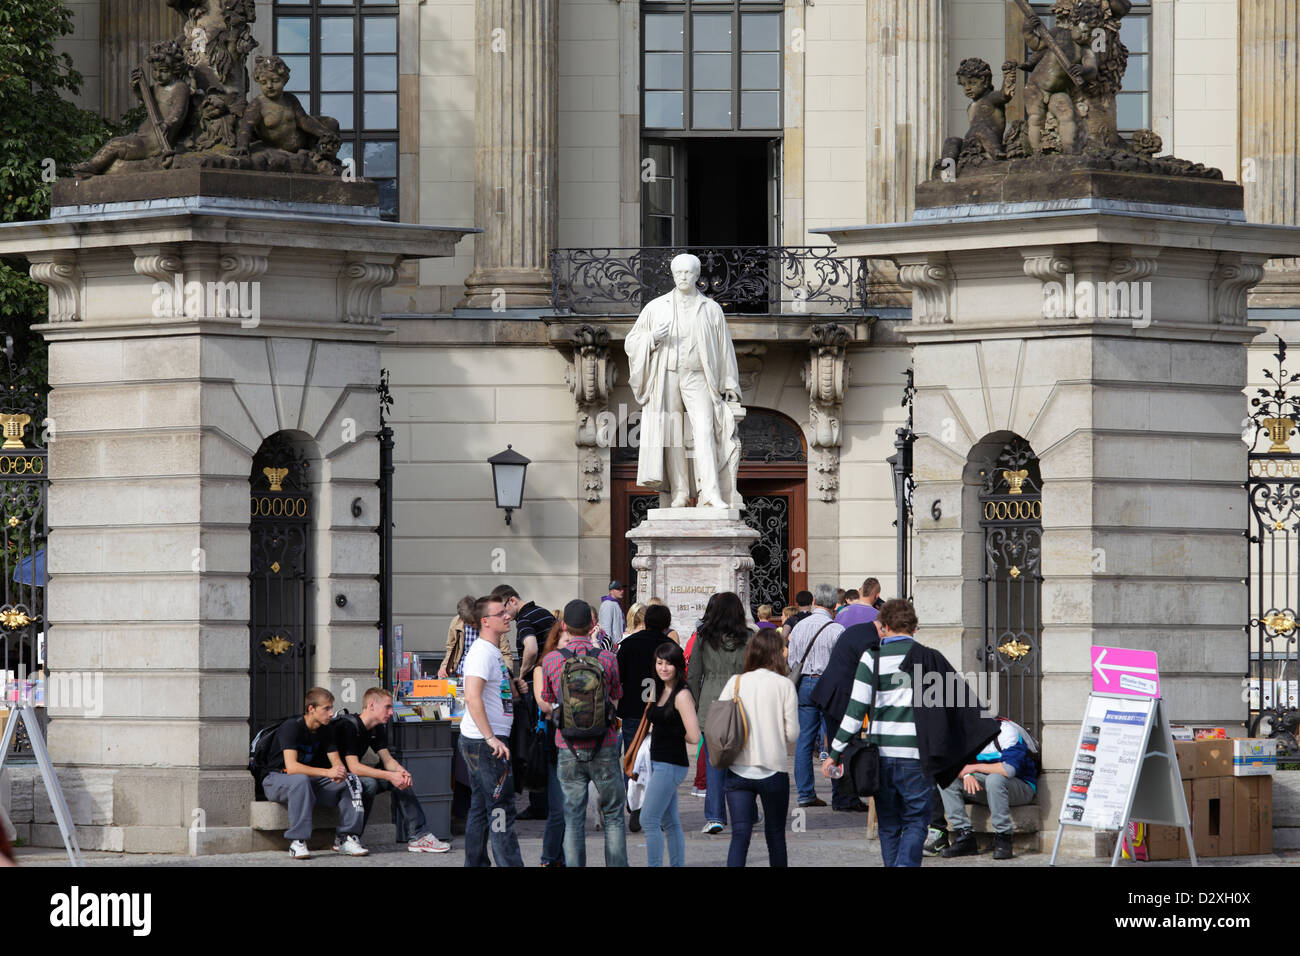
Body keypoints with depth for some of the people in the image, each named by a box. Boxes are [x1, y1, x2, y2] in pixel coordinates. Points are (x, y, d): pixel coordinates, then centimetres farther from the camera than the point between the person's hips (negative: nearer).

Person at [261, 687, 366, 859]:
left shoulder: (326, 730, 2)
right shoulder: (292, 727, -22)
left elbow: (336, 761, -1)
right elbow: (291, 767, -32)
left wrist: (340, 771, -28)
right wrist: (327, 772, -40)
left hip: (309, 781, 6)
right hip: (278, 780, -6)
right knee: (301, 780, -41)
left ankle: (348, 839, -17)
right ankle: (297, 843, -39)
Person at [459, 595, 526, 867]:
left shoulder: (493, 651, 16)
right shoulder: (483, 652, -16)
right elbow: (472, 697, -27)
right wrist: (492, 739, -29)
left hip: (487, 741, 10)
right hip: (484, 742, -10)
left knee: (480, 809, 13)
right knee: (501, 810, -8)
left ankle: (475, 863, 17)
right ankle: (510, 865, -8)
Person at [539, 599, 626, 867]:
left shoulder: (552, 660, -5)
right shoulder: (608, 659, -7)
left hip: (569, 751, 0)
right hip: (604, 748, 0)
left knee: (574, 820, 5)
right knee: (613, 816, 10)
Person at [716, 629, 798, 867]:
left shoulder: (735, 683, 0)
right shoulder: (784, 685, -5)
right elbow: (792, 732, -7)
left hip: (738, 770, 1)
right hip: (773, 770, -1)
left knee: (740, 834, -3)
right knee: (775, 834, 13)